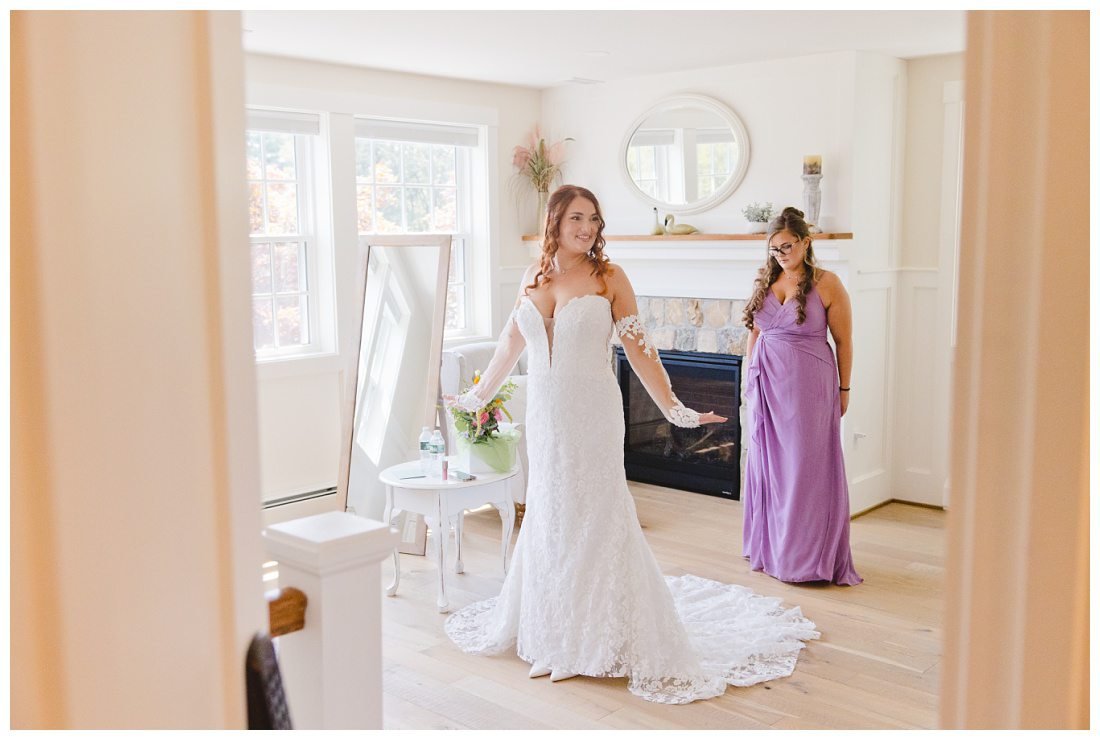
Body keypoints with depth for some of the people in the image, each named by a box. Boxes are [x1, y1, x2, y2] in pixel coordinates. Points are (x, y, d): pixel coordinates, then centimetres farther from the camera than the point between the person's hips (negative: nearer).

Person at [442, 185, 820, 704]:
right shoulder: (534, 276, 7)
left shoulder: (609, 278, -5)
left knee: (594, 515, 1)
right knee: (547, 513, 12)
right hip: (544, 414, 4)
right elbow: (510, 342, 16)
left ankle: (602, 632, 15)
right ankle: (550, 625, 28)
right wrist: (475, 397, 22)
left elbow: (639, 350, -6)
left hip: (592, 415, -4)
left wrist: (674, 410, -11)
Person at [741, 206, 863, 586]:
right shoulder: (764, 281, 7)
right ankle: (769, 546, 24)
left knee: (806, 466, -1)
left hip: (808, 386, -5)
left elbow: (843, 341, -2)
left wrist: (843, 389, 1)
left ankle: (807, 556, 10)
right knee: (767, 463, 10)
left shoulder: (827, 285, -7)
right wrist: (749, 380, 13)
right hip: (767, 384, 5)